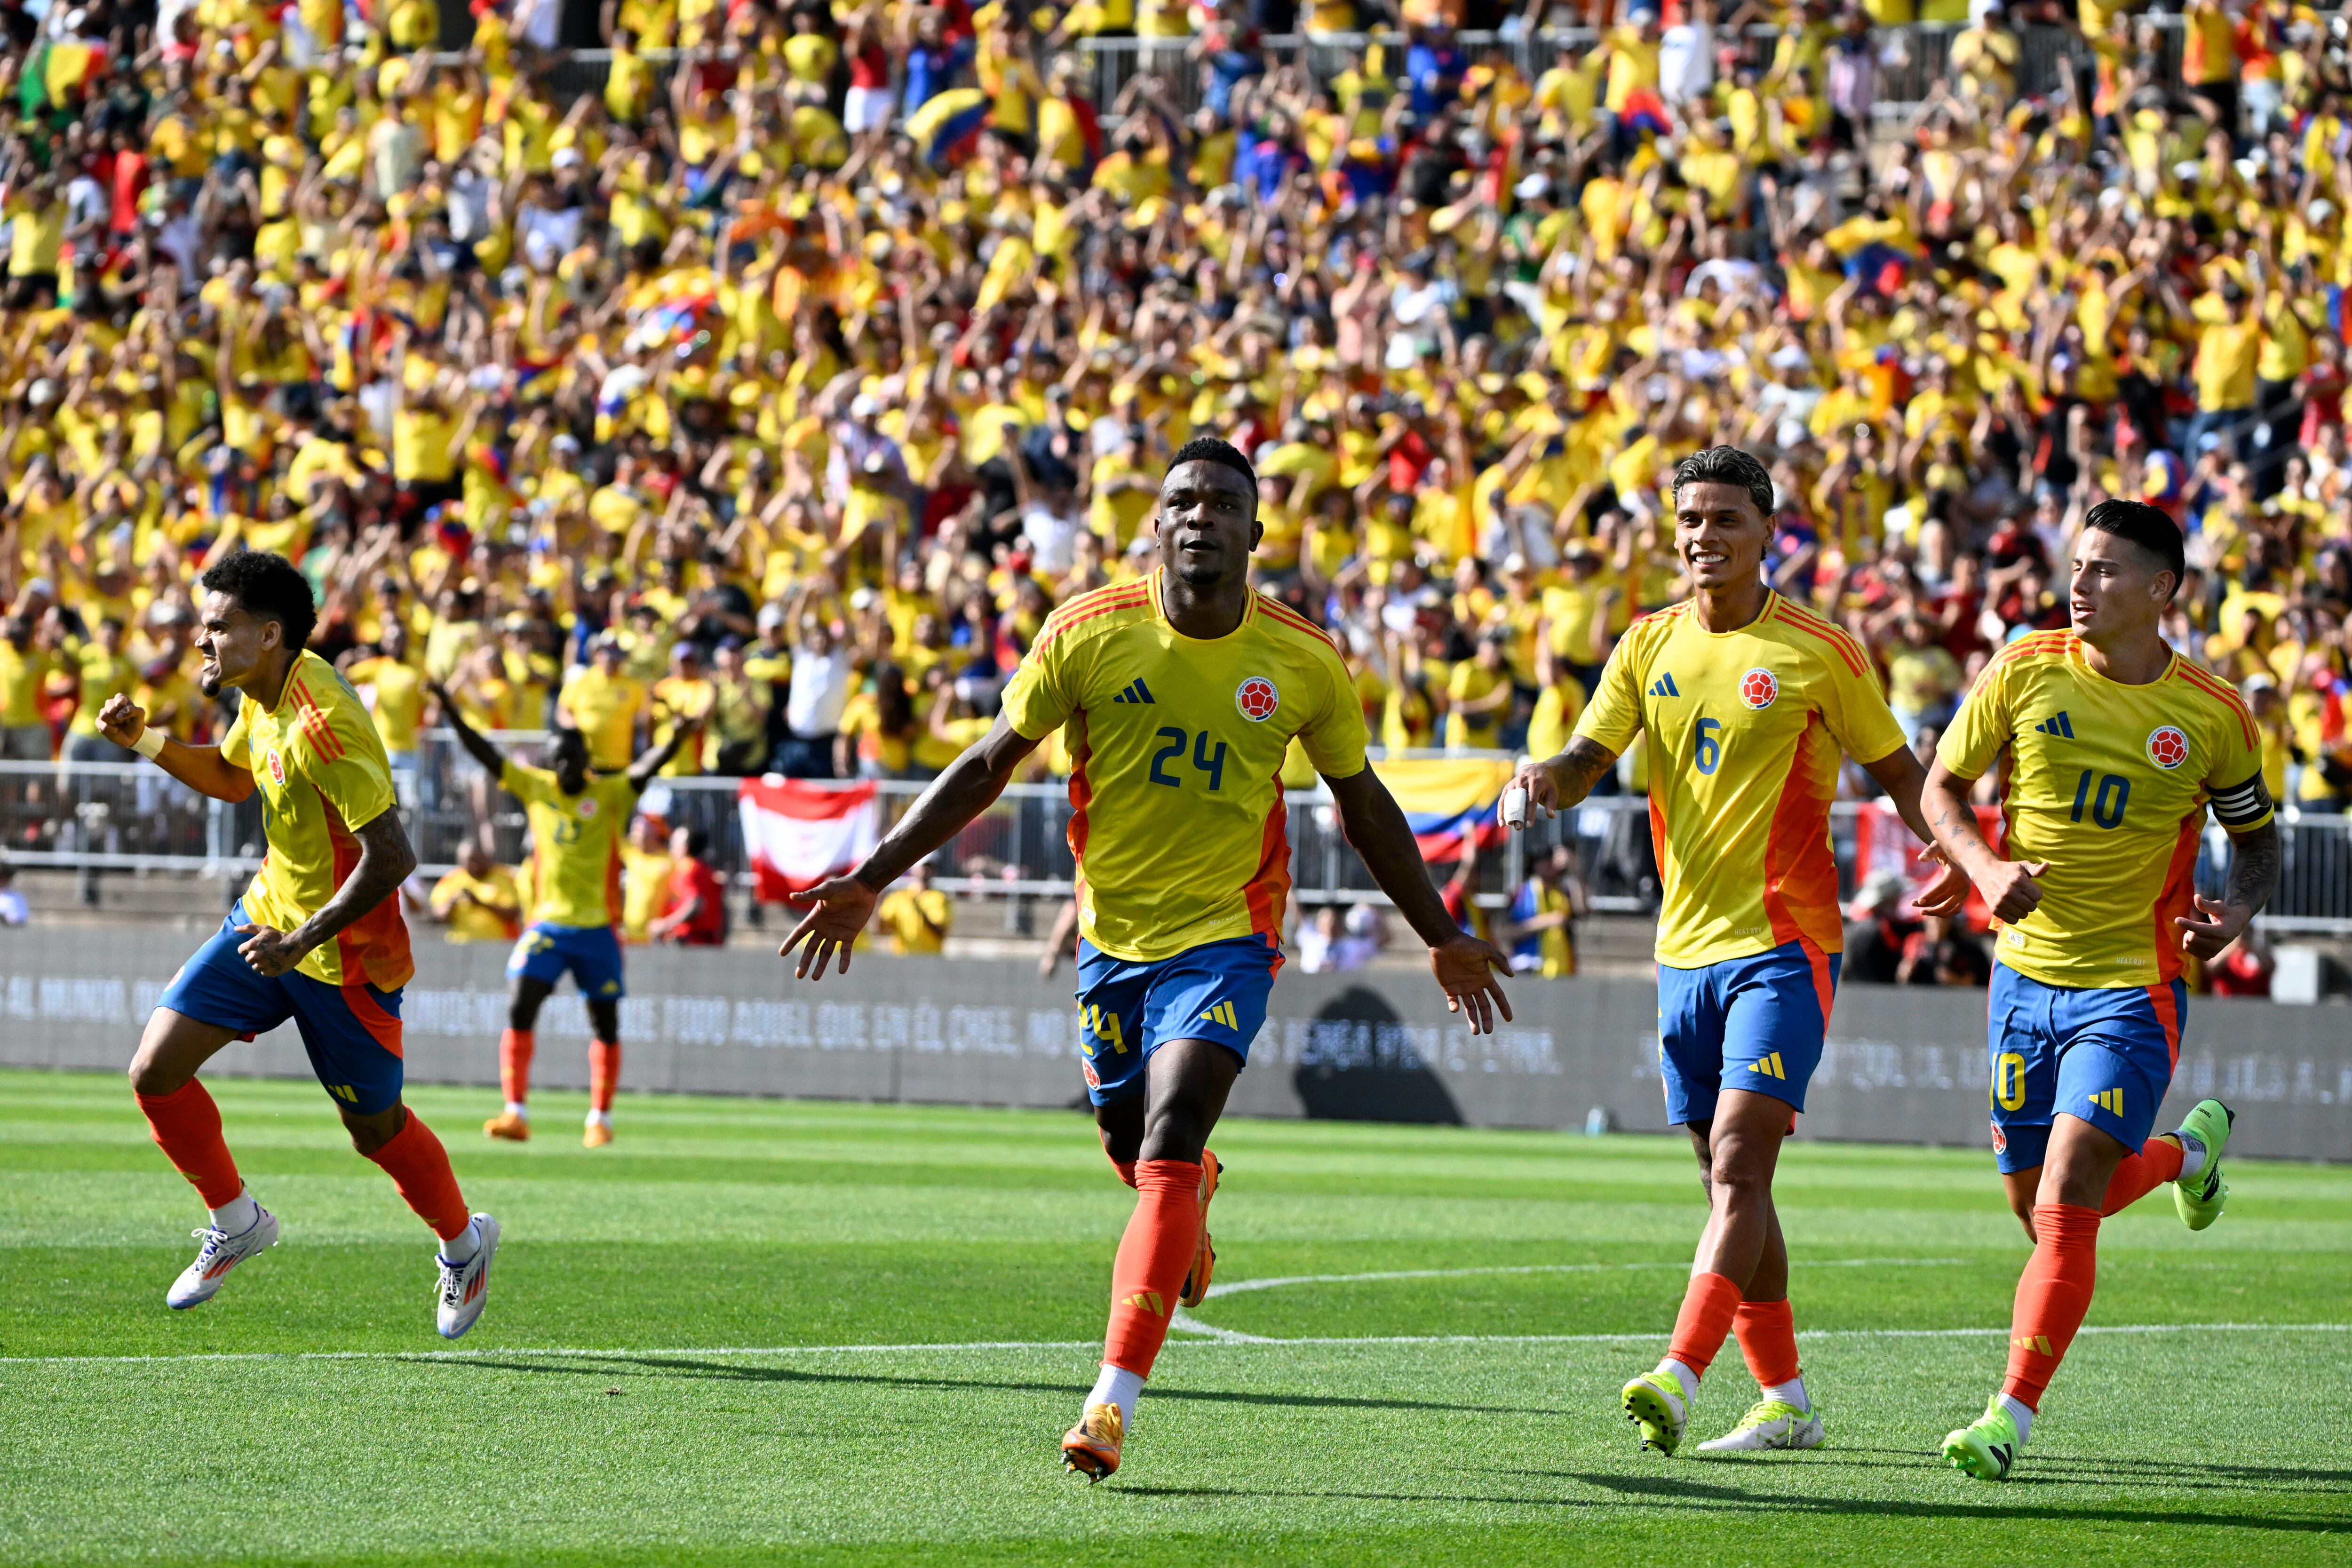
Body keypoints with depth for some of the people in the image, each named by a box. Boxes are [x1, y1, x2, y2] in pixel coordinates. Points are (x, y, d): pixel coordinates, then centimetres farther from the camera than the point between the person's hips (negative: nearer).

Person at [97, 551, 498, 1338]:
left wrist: (301, 942, -29)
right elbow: (231, 777, 22)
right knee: (155, 1072, -4)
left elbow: (391, 857, -31)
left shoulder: (322, 725, -29)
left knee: (375, 1128, 9)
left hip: (345, 959, -8)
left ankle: (465, 1244, 38)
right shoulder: (265, 697, -1)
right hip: (269, 918, 8)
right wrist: (147, 739, 6)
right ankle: (237, 1222, 18)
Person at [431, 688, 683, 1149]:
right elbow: (486, 755, -1)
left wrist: (673, 741, -41)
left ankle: (600, 1119, 19)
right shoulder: (536, 787, 2)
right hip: (548, 922, 1)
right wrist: (453, 715, -12)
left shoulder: (610, 794, -5)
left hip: (598, 928, -1)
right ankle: (517, 1114, -15)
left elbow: (645, 769, -22)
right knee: (520, 1009, -14)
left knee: (605, 1024, 6)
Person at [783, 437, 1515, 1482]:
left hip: (1225, 938, -2)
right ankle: (1193, 1211, 52)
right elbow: (988, 768, 0)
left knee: (1168, 1154, -18)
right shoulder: (1087, 634, -9)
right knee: (1131, 1151, 12)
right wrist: (872, 880, -5)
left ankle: (1113, 1402, -21)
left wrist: (1443, 939, 16)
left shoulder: (1306, 665, -7)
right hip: (1112, 935, 2)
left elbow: (1362, 804, 9)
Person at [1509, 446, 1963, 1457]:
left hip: (1783, 944, -6)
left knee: (1738, 1164, -17)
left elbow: (1899, 771, 1)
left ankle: (1677, 1379, -27)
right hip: (1686, 947, 6)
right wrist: (1549, 779, -20)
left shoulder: (1817, 654, -4)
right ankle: (1784, 1402, 17)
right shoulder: (1649, 647, 9)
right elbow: (1587, 761, 4)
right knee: (1728, 1180, 9)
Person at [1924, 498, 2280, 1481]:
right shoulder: (2023, 674, -4)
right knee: (2040, 1207, 13)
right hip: (2026, 974, 4)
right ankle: (2189, 1150, 43)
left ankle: (2010, 1419, -12)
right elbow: (1942, 786, 6)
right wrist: (1985, 867, -13)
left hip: (2133, 987, -3)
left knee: (2065, 1205, -16)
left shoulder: (2212, 717, -6)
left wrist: (2235, 912, -11)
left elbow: (2257, 838, 10)